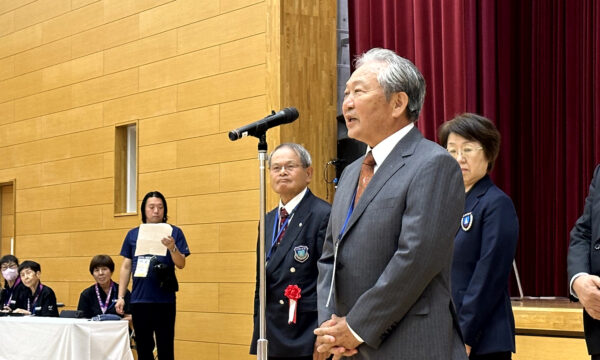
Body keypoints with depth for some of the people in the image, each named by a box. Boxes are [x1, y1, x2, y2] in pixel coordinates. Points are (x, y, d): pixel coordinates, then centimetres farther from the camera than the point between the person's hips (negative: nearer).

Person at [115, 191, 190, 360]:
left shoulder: (174, 233, 2)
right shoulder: (133, 234, 9)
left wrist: (172, 248, -24)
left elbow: (181, 264, -4)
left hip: (164, 301, -3)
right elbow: (126, 267, 11)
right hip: (139, 300, 3)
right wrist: (121, 297, 5)